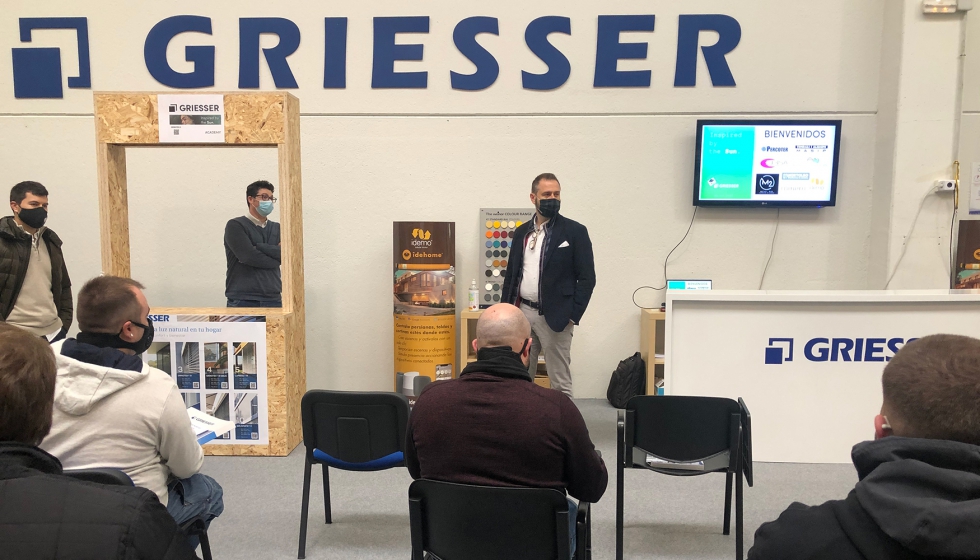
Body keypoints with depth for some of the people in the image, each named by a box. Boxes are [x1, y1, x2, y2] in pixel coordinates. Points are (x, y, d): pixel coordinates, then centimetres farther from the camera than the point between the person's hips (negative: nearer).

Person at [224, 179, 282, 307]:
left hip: (273, 300, 4)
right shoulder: (235, 225, 2)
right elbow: (248, 256, -12)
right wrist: (275, 260, 0)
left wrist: (257, 246, -9)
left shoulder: (277, 228, 17)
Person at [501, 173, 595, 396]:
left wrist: (572, 316, -12)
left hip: (554, 317, -5)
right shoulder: (522, 232, 10)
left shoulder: (575, 231, -5)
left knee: (560, 383, 1)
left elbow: (587, 277, -7)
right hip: (522, 313, 5)